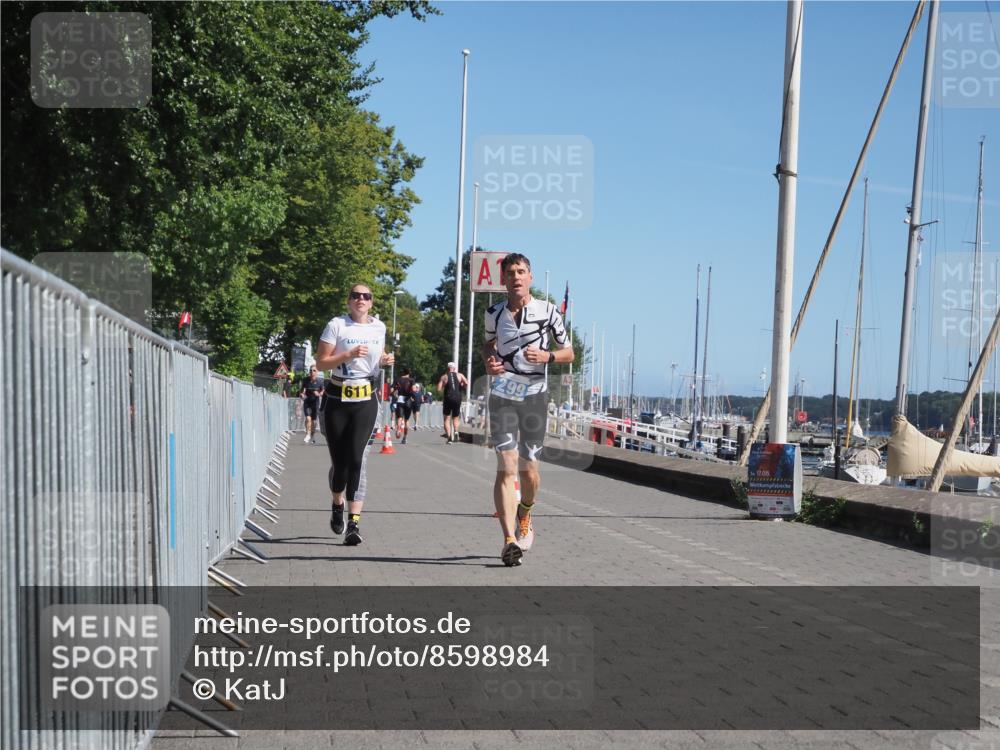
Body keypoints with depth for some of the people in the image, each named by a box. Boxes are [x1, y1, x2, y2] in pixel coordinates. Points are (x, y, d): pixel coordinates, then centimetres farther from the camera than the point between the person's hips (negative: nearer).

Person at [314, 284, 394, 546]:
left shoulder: (379, 327, 9)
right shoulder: (336, 325, -2)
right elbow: (321, 362, -5)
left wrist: (385, 359, 5)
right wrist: (348, 354, -19)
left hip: (366, 401, 1)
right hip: (338, 400, -1)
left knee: (357, 459, -12)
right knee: (339, 461, 7)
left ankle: (354, 523, -16)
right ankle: (338, 505, 37)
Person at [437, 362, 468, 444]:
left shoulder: (444, 377, 3)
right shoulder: (459, 375, 5)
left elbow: (439, 389, -5)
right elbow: (466, 383, -8)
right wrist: (460, 386, 10)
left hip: (448, 398, -2)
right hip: (457, 398, 2)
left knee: (447, 418, 8)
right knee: (455, 417, 17)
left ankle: (449, 436, -6)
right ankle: (456, 432, -8)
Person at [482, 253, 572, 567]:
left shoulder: (547, 310, -2)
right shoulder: (494, 312, 3)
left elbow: (569, 352, 4)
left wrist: (548, 356, -17)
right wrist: (488, 361, -1)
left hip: (534, 395, 0)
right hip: (502, 396, 0)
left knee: (528, 469, 6)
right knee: (506, 468, -11)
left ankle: (524, 515, 39)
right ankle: (509, 540, -16)